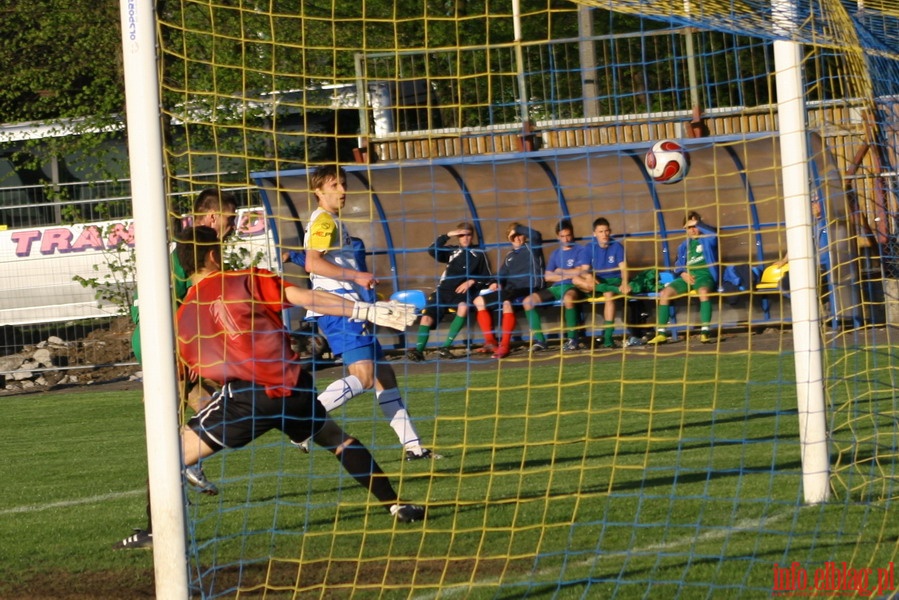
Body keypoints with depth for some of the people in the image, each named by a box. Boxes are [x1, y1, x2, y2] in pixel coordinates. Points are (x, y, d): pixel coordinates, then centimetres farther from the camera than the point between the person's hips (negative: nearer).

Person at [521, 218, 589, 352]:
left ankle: (573, 340, -30)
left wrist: (560, 272, 2)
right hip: (556, 287, 6)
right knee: (528, 301, -13)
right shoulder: (555, 253, 19)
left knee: (568, 298, -42)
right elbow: (547, 277, 11)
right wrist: (568, 275, -3)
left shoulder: (580, 250, 4)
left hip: (572, 287, -6)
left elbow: (583, 271, -9)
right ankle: (539, 340, -14)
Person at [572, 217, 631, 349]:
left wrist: (624, 283, -31)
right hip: (596, 281, 2)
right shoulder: (590, 248, 3)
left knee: (609, 295, -38)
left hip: (614, 280, -2)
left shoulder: (617, 246, -2)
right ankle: (614, 290, -35)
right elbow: (585, 270, -2)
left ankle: (608, 337, -36)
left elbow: (623, 268, -11)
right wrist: (588, 276, -27)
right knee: (576, 279, -29)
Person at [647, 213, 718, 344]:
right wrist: (683, 274, -3)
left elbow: (713, 235, -16)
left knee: (703, 291, -40)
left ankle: (705, 331, -41)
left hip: (704, 275, -5)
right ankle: (661, 333, -18)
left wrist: (698, 223, -10)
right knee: (665, 292, -19)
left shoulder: (707, 240, 8)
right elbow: (678, 266, 19)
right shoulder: (684, 246, 23)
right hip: (687, 277, 5)